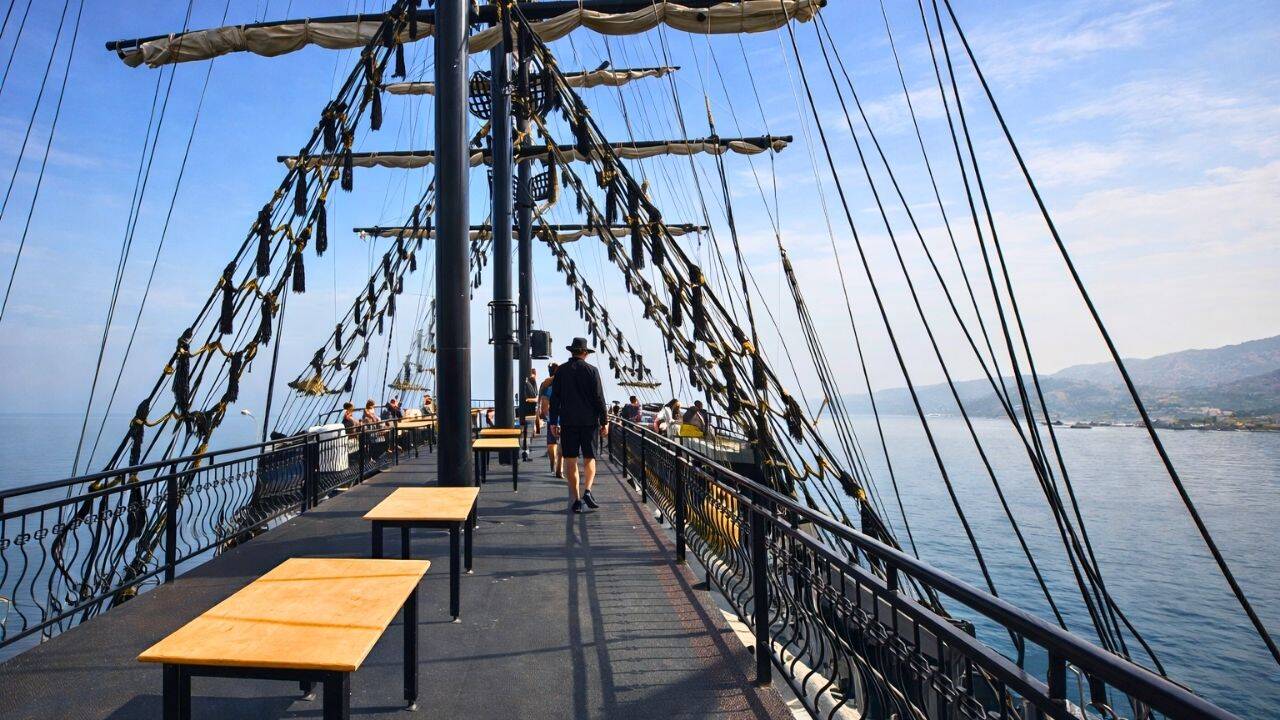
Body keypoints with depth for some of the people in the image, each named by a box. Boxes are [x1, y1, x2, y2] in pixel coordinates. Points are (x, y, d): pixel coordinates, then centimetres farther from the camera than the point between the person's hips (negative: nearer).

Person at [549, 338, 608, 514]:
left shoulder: (561, 371, 3)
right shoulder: (591, 370, -3)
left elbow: (555, 398, 3)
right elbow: (599, 398, -4)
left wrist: (553, 422, 9)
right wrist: (605, 422, 1)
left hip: (568, 421, 1)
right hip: (589, 420, -1)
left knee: (570, 461, 5)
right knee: (589, 459, 10)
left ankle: (576, 499, 5)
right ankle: (587, 491, -8)